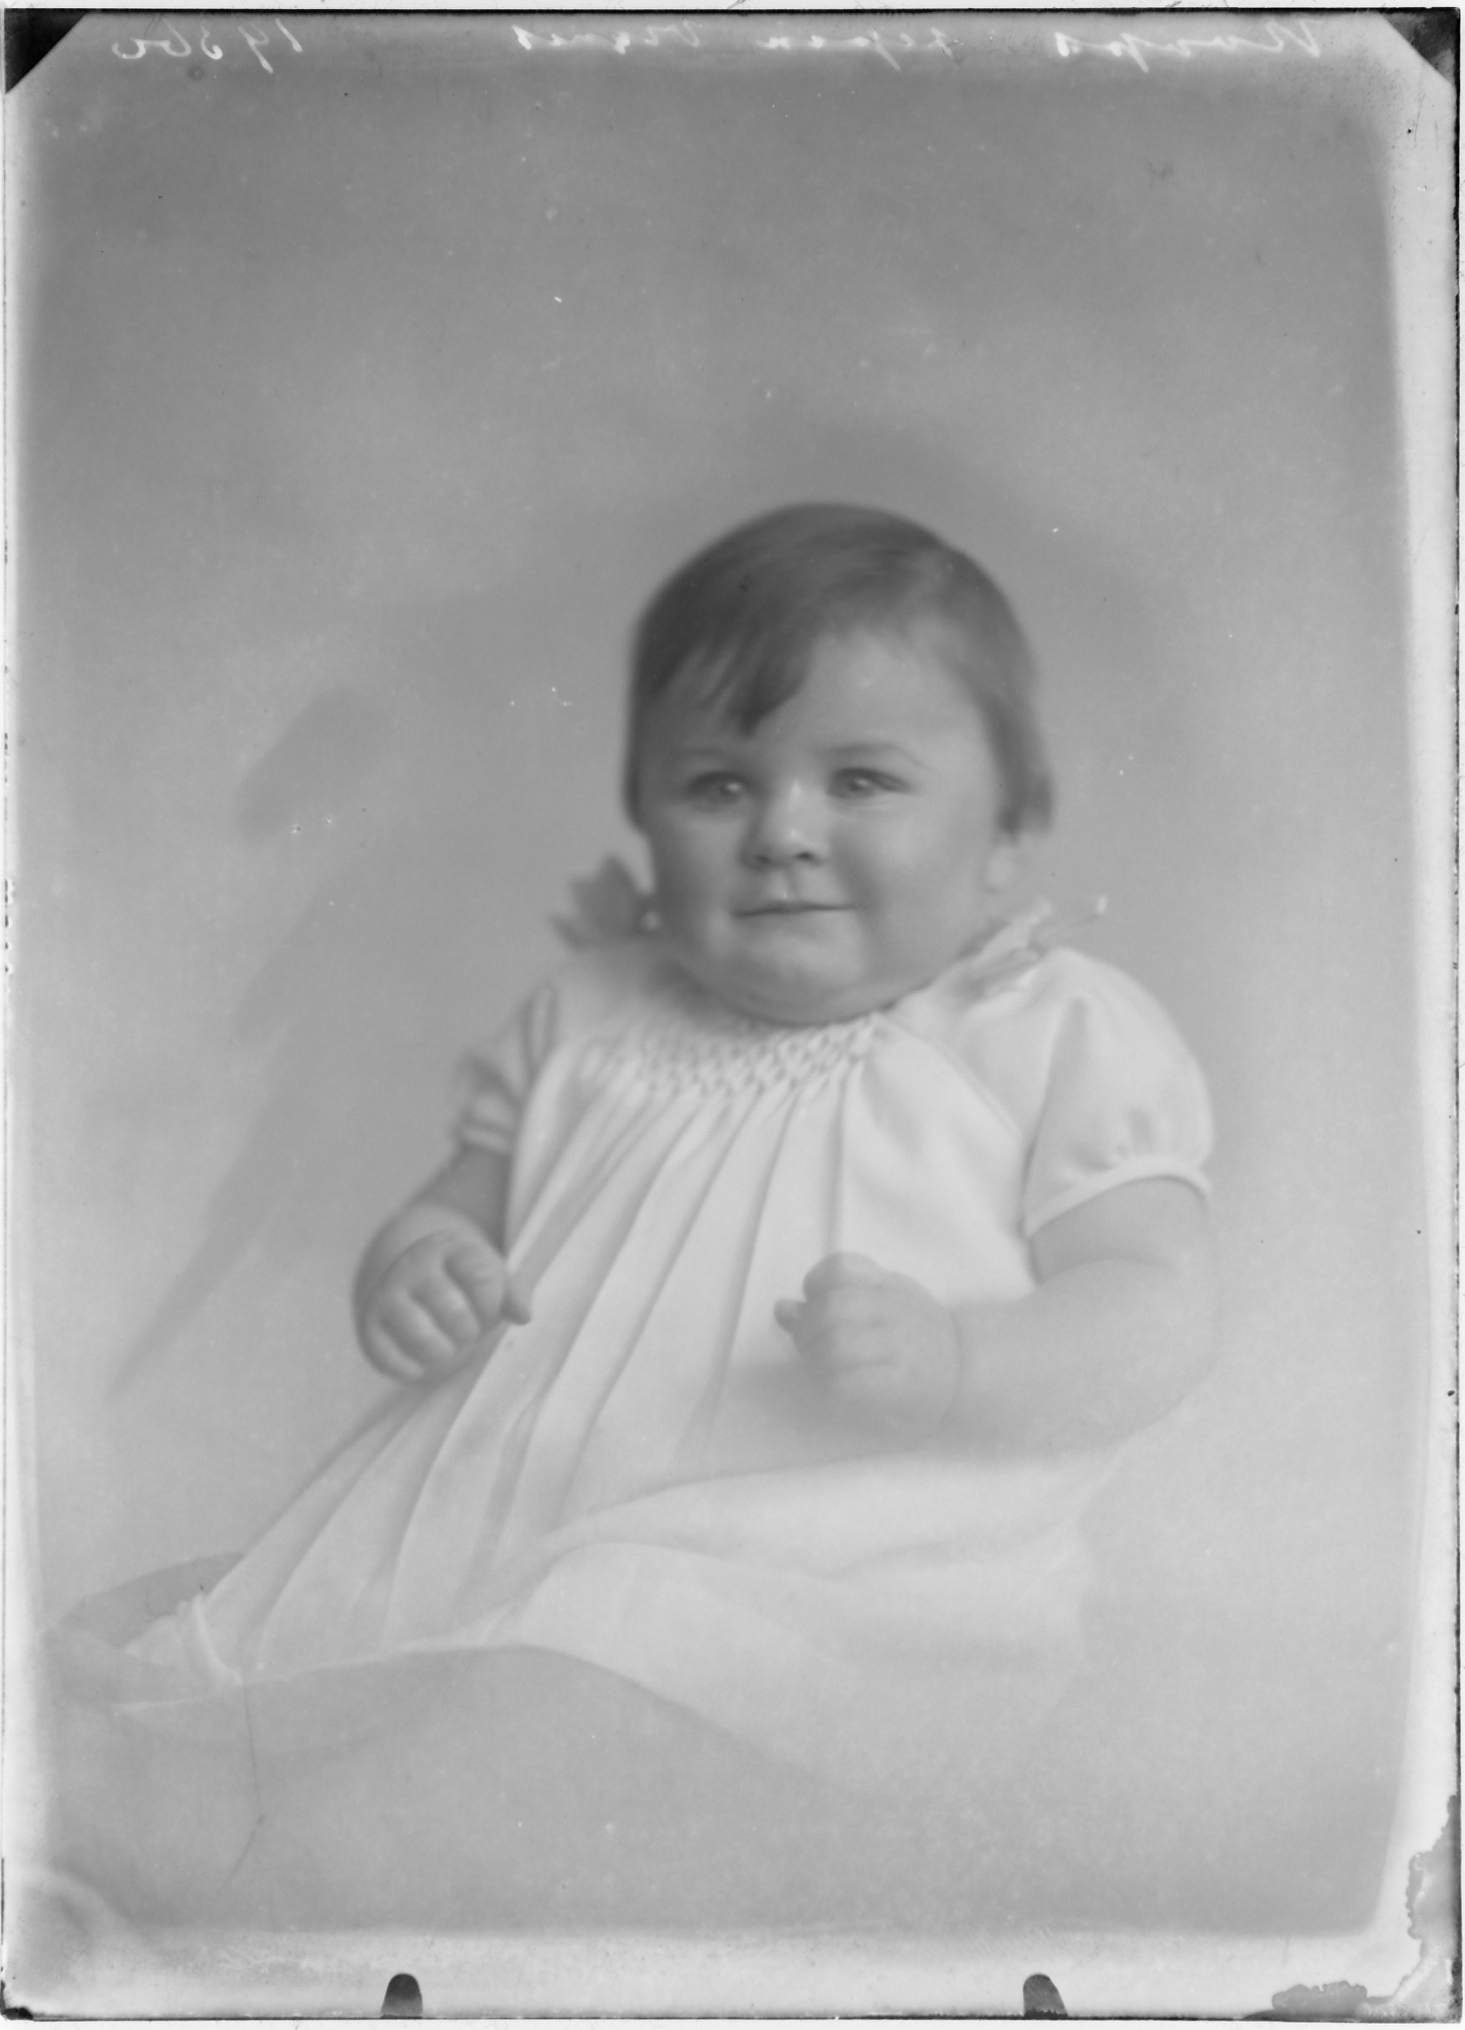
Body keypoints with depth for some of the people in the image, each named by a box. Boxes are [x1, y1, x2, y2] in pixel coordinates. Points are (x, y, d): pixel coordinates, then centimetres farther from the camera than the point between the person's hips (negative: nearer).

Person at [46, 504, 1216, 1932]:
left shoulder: (1062, 1035, 6)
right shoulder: (587, 1023, 18)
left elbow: (1155, 1321, -2)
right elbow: (457, 1210, 24)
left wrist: (946, 1357, -23)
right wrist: (407, 1276, -3)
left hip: (816, 1573, -5)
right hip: (479, 1531, 6)